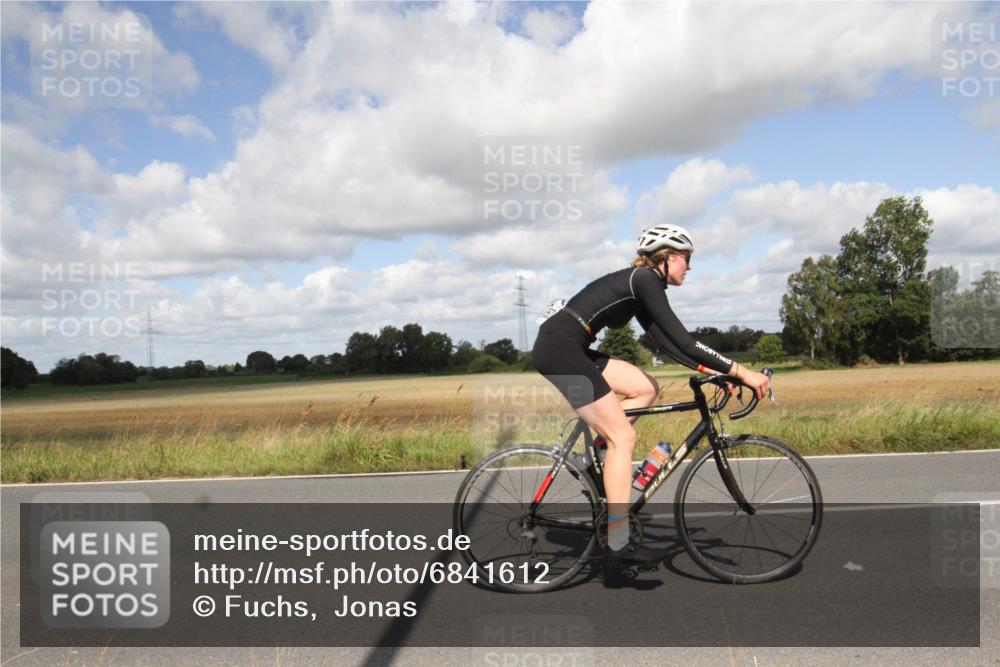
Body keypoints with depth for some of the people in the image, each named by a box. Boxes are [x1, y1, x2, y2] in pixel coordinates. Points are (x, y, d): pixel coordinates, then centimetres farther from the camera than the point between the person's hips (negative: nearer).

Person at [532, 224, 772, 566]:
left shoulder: (639, 283, 20)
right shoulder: (646, 280, -7)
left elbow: (665, 341, 22)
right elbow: (682, 339, -16)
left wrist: (708, 369, 15)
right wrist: (741, 371, -14)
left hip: (566, 349, 10)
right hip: (560, 349, -10)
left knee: (646, 388, 14)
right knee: (623, 436, -6)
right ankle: (619, 545, -2)